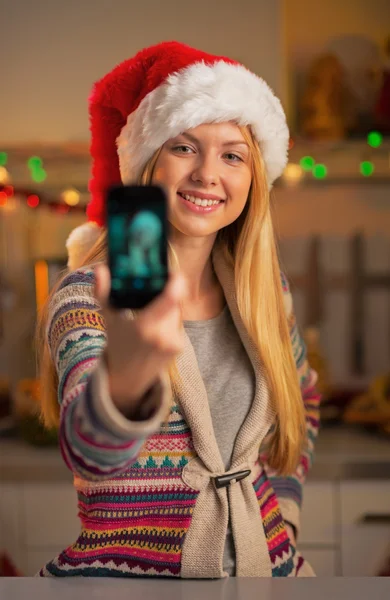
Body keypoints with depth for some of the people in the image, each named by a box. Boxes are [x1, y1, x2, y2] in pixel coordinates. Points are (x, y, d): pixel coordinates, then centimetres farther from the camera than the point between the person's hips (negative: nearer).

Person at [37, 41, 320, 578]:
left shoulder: (265, 291, -1)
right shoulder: (88, 295, -16)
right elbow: (89, 450, -34)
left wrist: (282, 512, 6)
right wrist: (125, 377, -53)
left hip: (267, 563, 5)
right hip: (124, 568, -4)